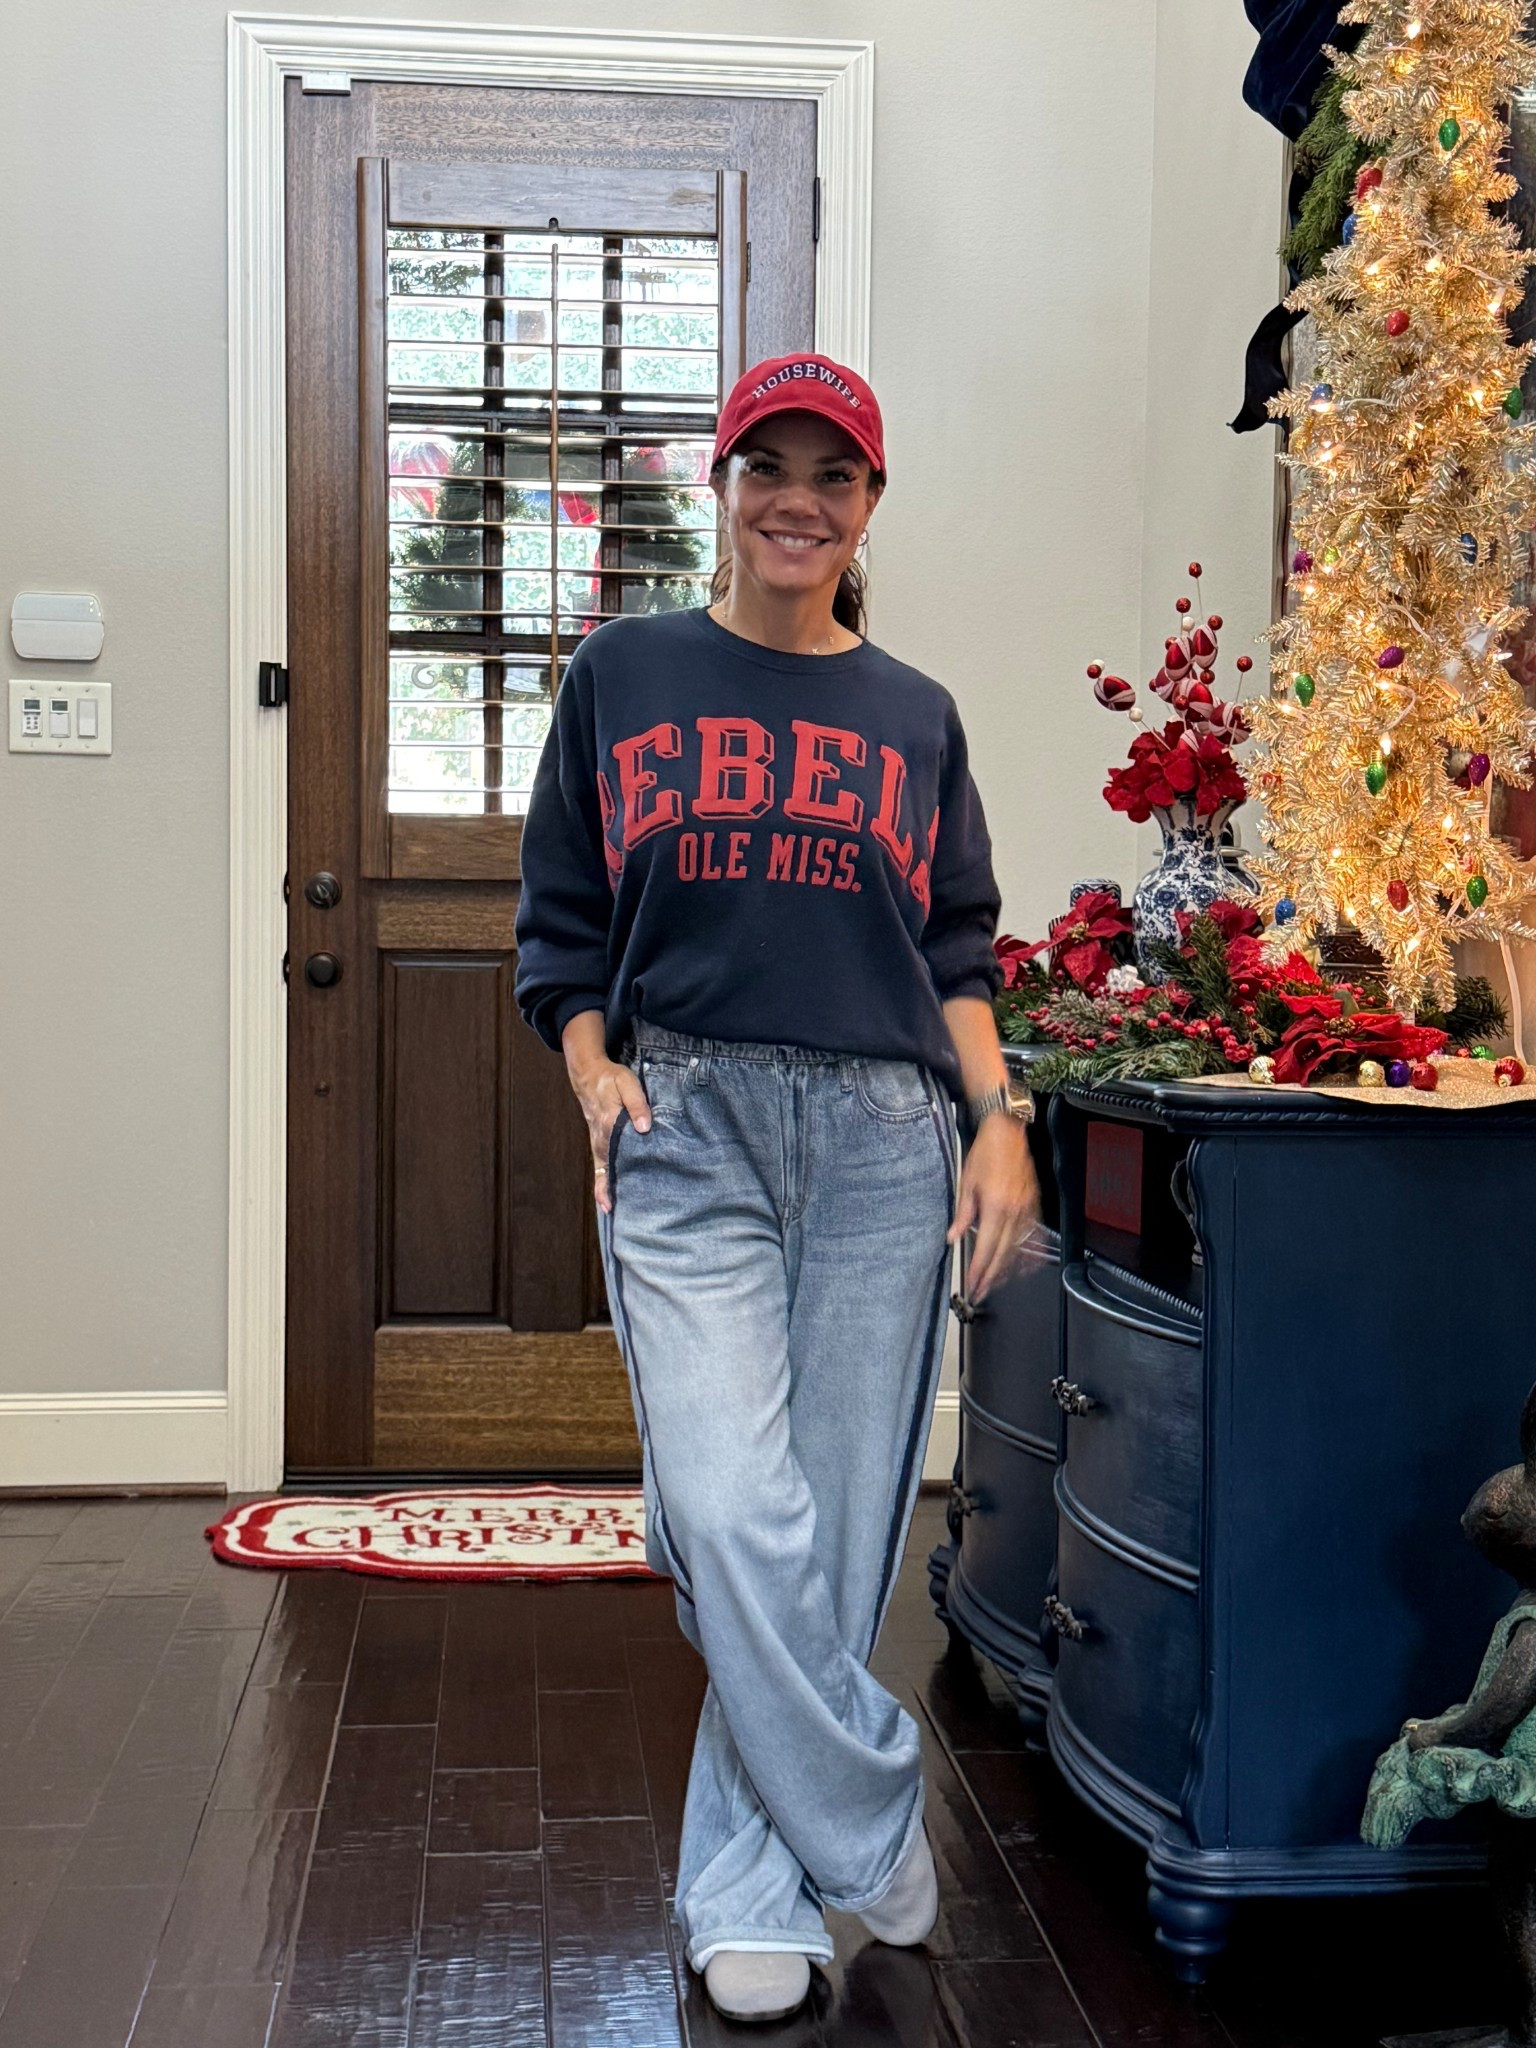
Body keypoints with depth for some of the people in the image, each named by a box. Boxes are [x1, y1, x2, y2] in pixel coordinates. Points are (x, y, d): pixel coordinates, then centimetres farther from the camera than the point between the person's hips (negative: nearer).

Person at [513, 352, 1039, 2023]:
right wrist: (599, 1079, -4)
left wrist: (1001, 1116, 1)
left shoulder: (914, 718, 14)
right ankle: (872, 1838, 5)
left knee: (843, 1528, 2)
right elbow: (561, 928, 11)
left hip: (880, 1144, 2)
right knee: (733, 1516, -15)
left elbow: (961, 952, 15)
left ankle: (749, 1891, 16)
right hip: (686, 1131, -1)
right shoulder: (623, 676, 10)